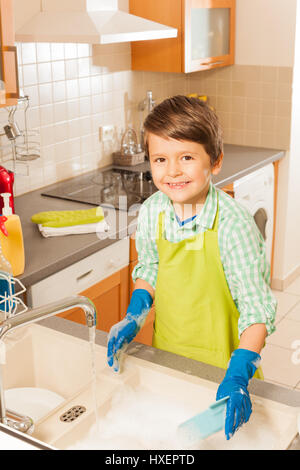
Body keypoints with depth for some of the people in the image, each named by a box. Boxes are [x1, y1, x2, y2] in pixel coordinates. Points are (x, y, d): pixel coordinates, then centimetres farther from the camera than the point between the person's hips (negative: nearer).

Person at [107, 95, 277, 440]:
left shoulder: (233, 225, -25)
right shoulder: (150, 212, -9)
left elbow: (257, 307, -23)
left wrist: (238, 376, -32)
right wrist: (135, 316, -4)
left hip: (219, 363, -4)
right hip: (165, 354, 5)